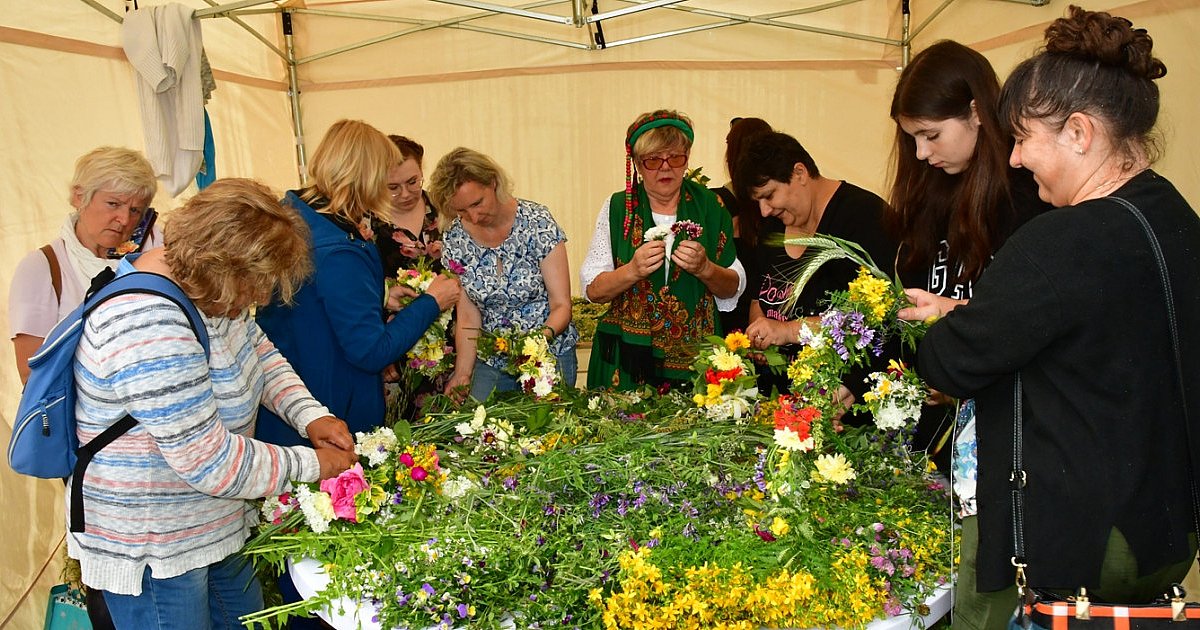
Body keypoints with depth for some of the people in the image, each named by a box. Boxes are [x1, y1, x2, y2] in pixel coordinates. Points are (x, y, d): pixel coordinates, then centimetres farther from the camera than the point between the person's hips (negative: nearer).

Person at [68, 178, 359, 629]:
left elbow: (260, 352, 9)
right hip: (151, 553, -9)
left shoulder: (204, 285, -5)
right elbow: (213, 464, -31)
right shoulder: (151, 332, -34)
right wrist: (311, 464, -18)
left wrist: (310, 415, -7)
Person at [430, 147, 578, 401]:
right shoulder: (455, 238, -4)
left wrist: (543, 335, -33)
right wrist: (462, 374, -14)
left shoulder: (536, 222, -14)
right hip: (490, 360, 3)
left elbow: (561, 306, -13)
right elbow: (468, 318, -2)